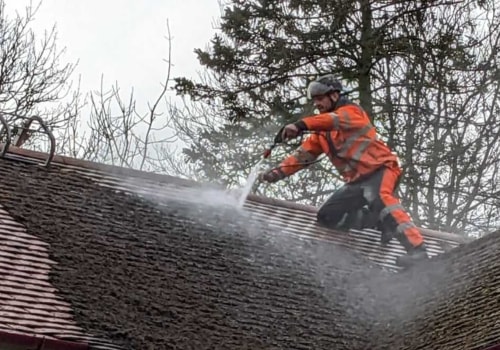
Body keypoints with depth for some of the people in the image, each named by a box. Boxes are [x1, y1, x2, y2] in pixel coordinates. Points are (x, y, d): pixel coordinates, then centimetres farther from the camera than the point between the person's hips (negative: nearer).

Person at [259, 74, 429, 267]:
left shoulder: (351, 111, -3)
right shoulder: (321, 133, 20)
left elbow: (337, 119, -26)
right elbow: (302, 155, 17)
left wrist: (301, 125, -40)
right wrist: (278, 172, 1)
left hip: (380, 168, -8)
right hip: (357, 181, 8)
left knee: (378, 198, -37)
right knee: (327, 217, -1)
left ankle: (417, 249, -46)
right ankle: (380, 222, -1)